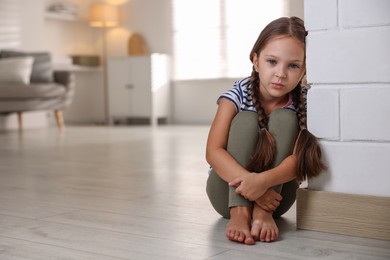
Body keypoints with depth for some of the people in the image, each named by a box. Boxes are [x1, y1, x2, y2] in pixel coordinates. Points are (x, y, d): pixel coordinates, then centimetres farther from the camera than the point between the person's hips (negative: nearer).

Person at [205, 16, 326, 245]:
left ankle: (263, 212, -31)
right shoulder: (237, 95, -15)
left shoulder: (303, 102, -11)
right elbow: (213, 151, -24)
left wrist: (263, 180, -44)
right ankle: (239, 212, -37)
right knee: (246, 120, -24)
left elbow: (298, 159, -23)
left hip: (275, 194, 1)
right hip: (229, 192, -1)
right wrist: (249, 184, -41)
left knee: (284, 118, -21)